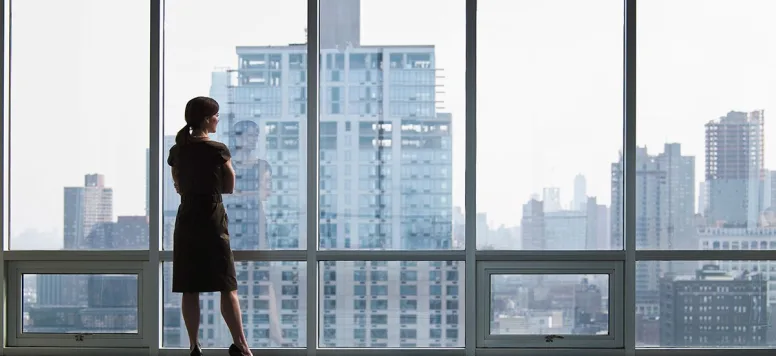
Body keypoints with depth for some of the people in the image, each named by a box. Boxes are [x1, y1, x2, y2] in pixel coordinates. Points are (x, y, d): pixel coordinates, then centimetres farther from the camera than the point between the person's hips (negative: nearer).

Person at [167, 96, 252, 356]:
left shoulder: (177, 151, 5)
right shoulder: (218, 150, -9)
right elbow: (229, 188, 1)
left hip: (185, 222, 5)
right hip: (213, 221, -5)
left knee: (190, 290, 5)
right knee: (227, 287, -2)